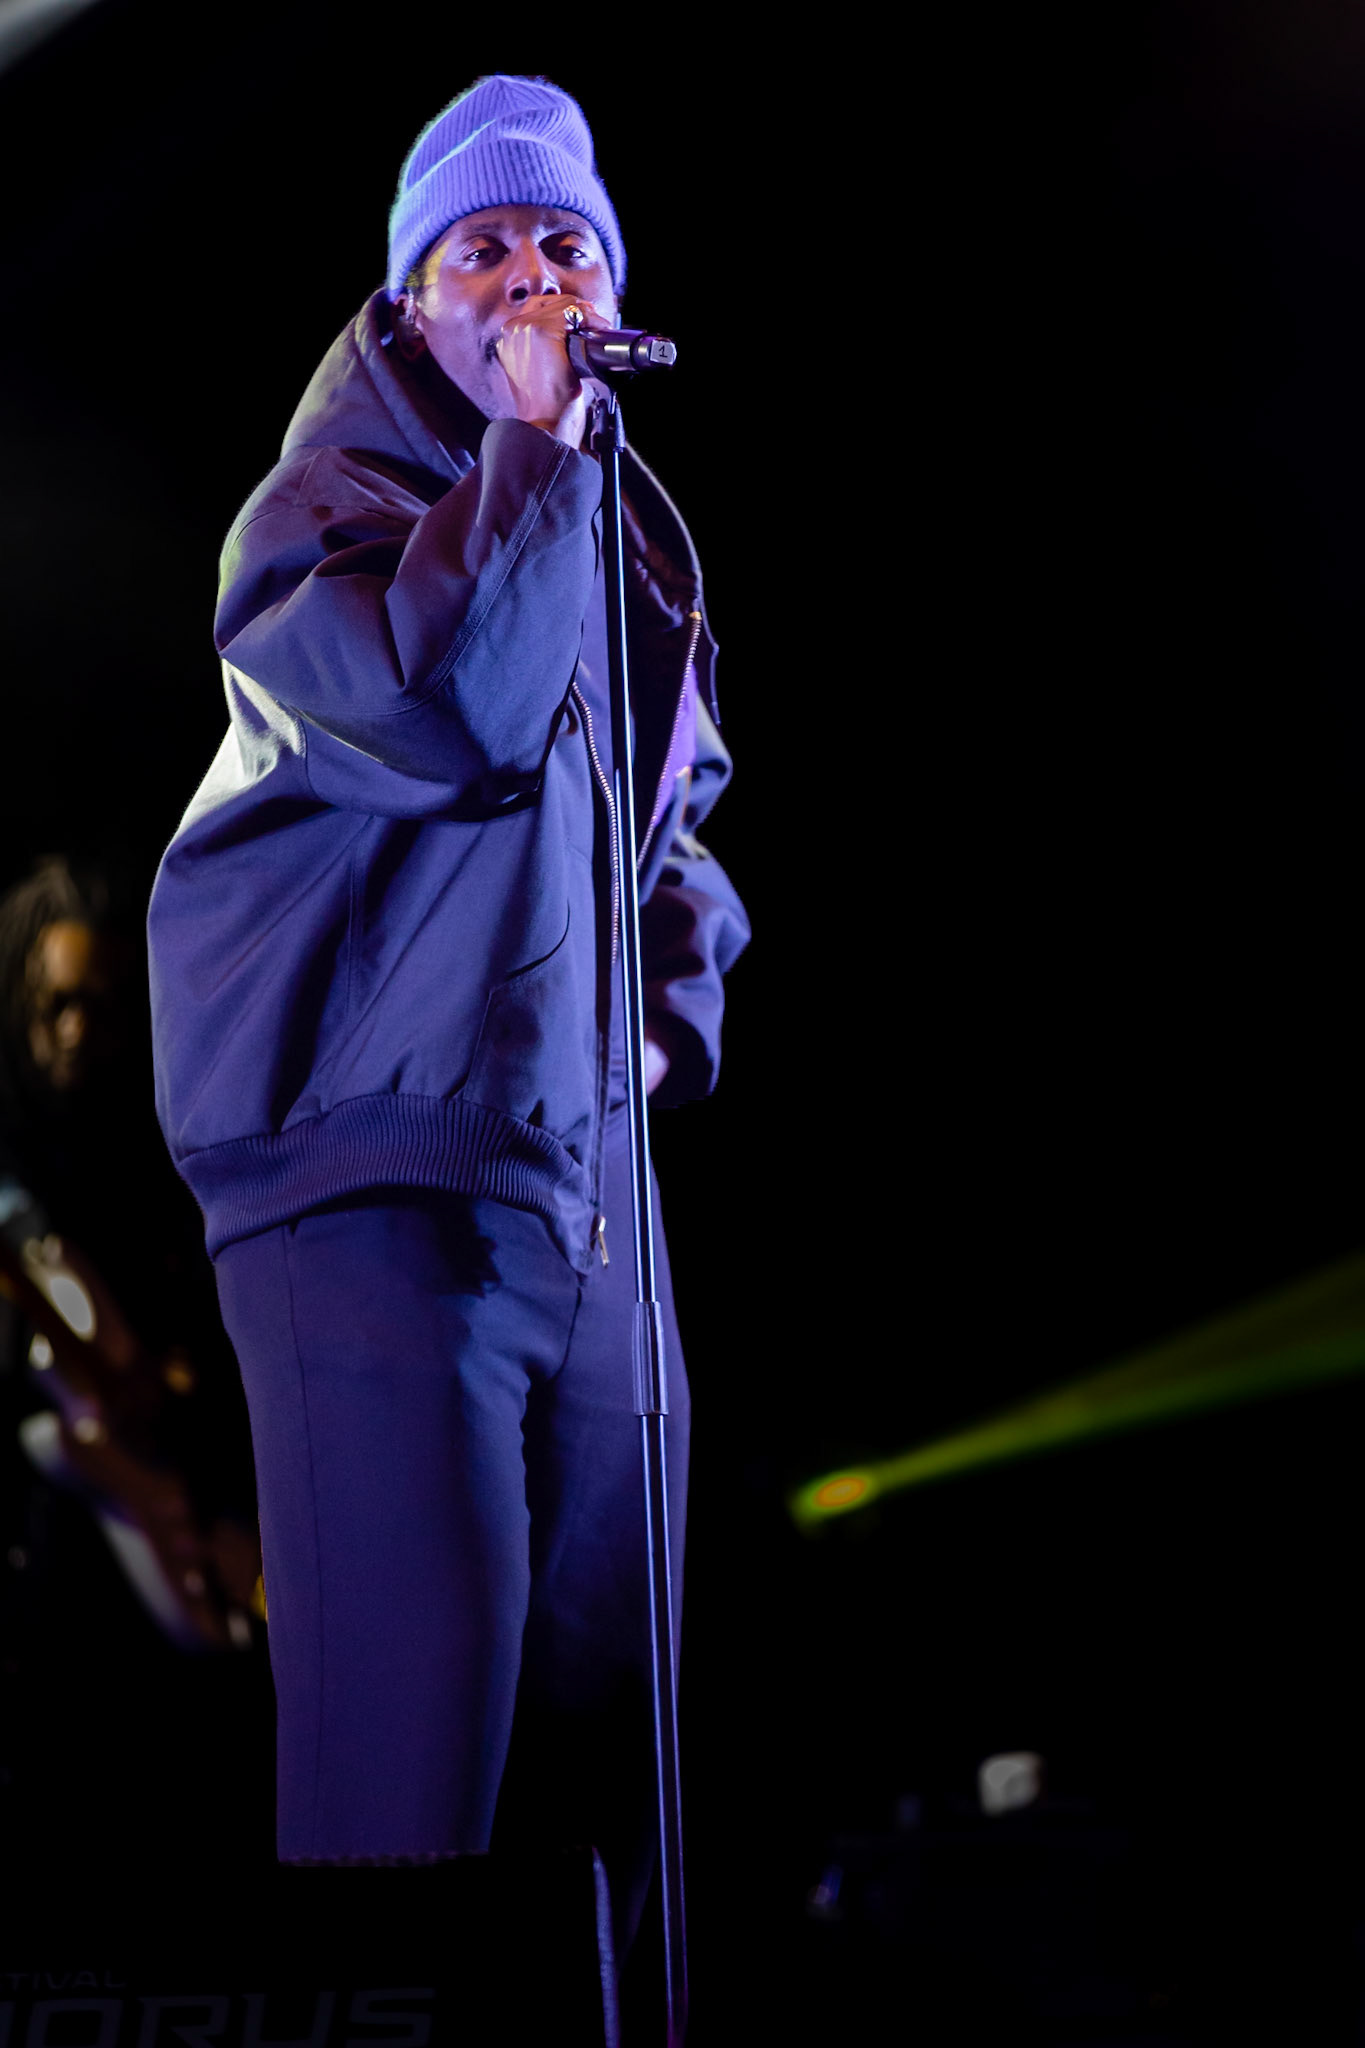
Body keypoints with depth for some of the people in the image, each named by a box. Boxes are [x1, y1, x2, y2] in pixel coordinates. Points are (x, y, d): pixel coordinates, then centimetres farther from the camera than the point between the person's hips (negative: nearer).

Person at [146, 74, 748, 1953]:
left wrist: (681, 989, 16)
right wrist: (533, 438, -14)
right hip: (379, 1183, -7)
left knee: (606, 1754, 8)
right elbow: (449, 710, -23)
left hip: (590, 1188, 7)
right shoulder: (325, 509, -1)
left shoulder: (634, 551, 18)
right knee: (405, 1761, -13)